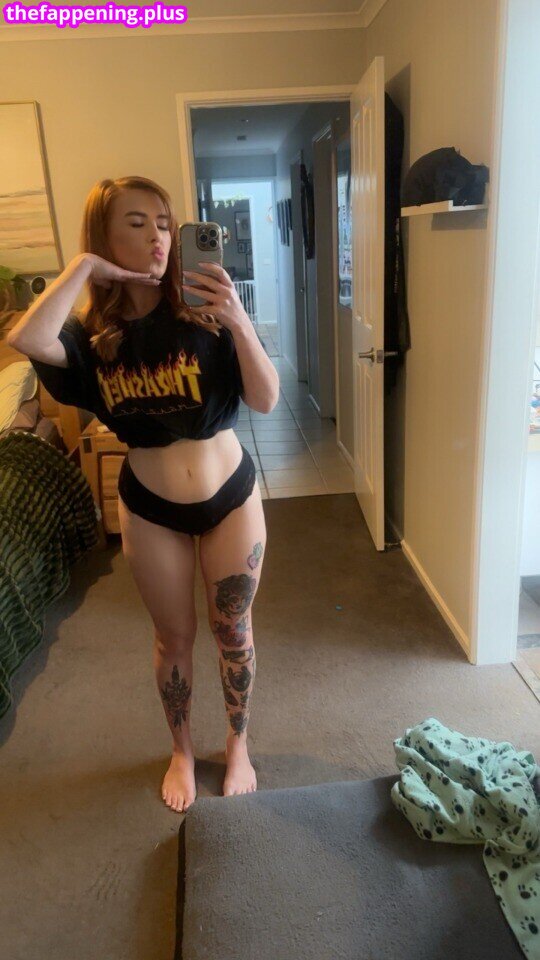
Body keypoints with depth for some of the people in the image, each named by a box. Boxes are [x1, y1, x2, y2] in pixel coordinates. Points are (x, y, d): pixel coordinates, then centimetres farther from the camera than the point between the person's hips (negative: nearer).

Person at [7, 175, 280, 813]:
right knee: (174, 637, 17)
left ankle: (237, 745, 41)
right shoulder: (92, 335, -7)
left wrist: (239, 321, -31)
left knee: (233, 631, 14)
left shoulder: (203, 313, -11)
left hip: (231, 496, 0)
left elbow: (266, 401, -17)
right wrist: (83, 267, -20)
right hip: (149, 509, 1)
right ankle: (181, 752, 44)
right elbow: (26, 340, -29)